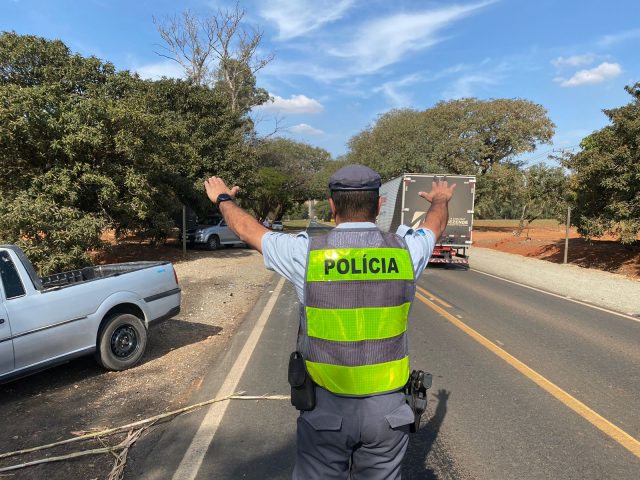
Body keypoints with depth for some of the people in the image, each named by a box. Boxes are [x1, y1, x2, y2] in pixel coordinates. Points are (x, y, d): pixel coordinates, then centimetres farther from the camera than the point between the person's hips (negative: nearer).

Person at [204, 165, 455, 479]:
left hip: (326, 410, -1)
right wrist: (441, 200, 41)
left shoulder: (308, 254, -13)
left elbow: (247, 230, 5)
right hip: (387, 410, 2)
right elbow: (436, 224, 18)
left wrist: (223, 200, 26)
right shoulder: (405, 251, -7)